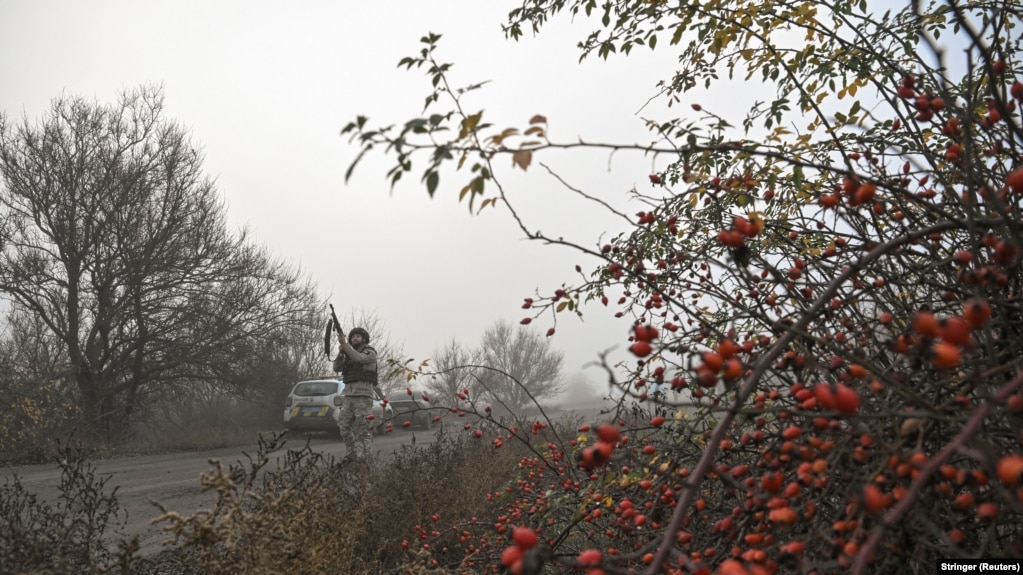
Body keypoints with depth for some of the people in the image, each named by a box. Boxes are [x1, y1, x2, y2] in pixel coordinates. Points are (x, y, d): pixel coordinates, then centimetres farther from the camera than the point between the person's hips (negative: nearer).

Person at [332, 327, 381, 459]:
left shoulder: (370, 353, 1)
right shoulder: (348, 355, 20)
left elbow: (359, 358, -20)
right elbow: (337, 368, 6)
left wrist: (344, 344, -24)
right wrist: (341, 351, -8)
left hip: (363, 396, -7)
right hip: (348, 396, 7)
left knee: (363, 429, -9)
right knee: (344, 426, 3)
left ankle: (366, 457, -10)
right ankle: (353, 455, 8)